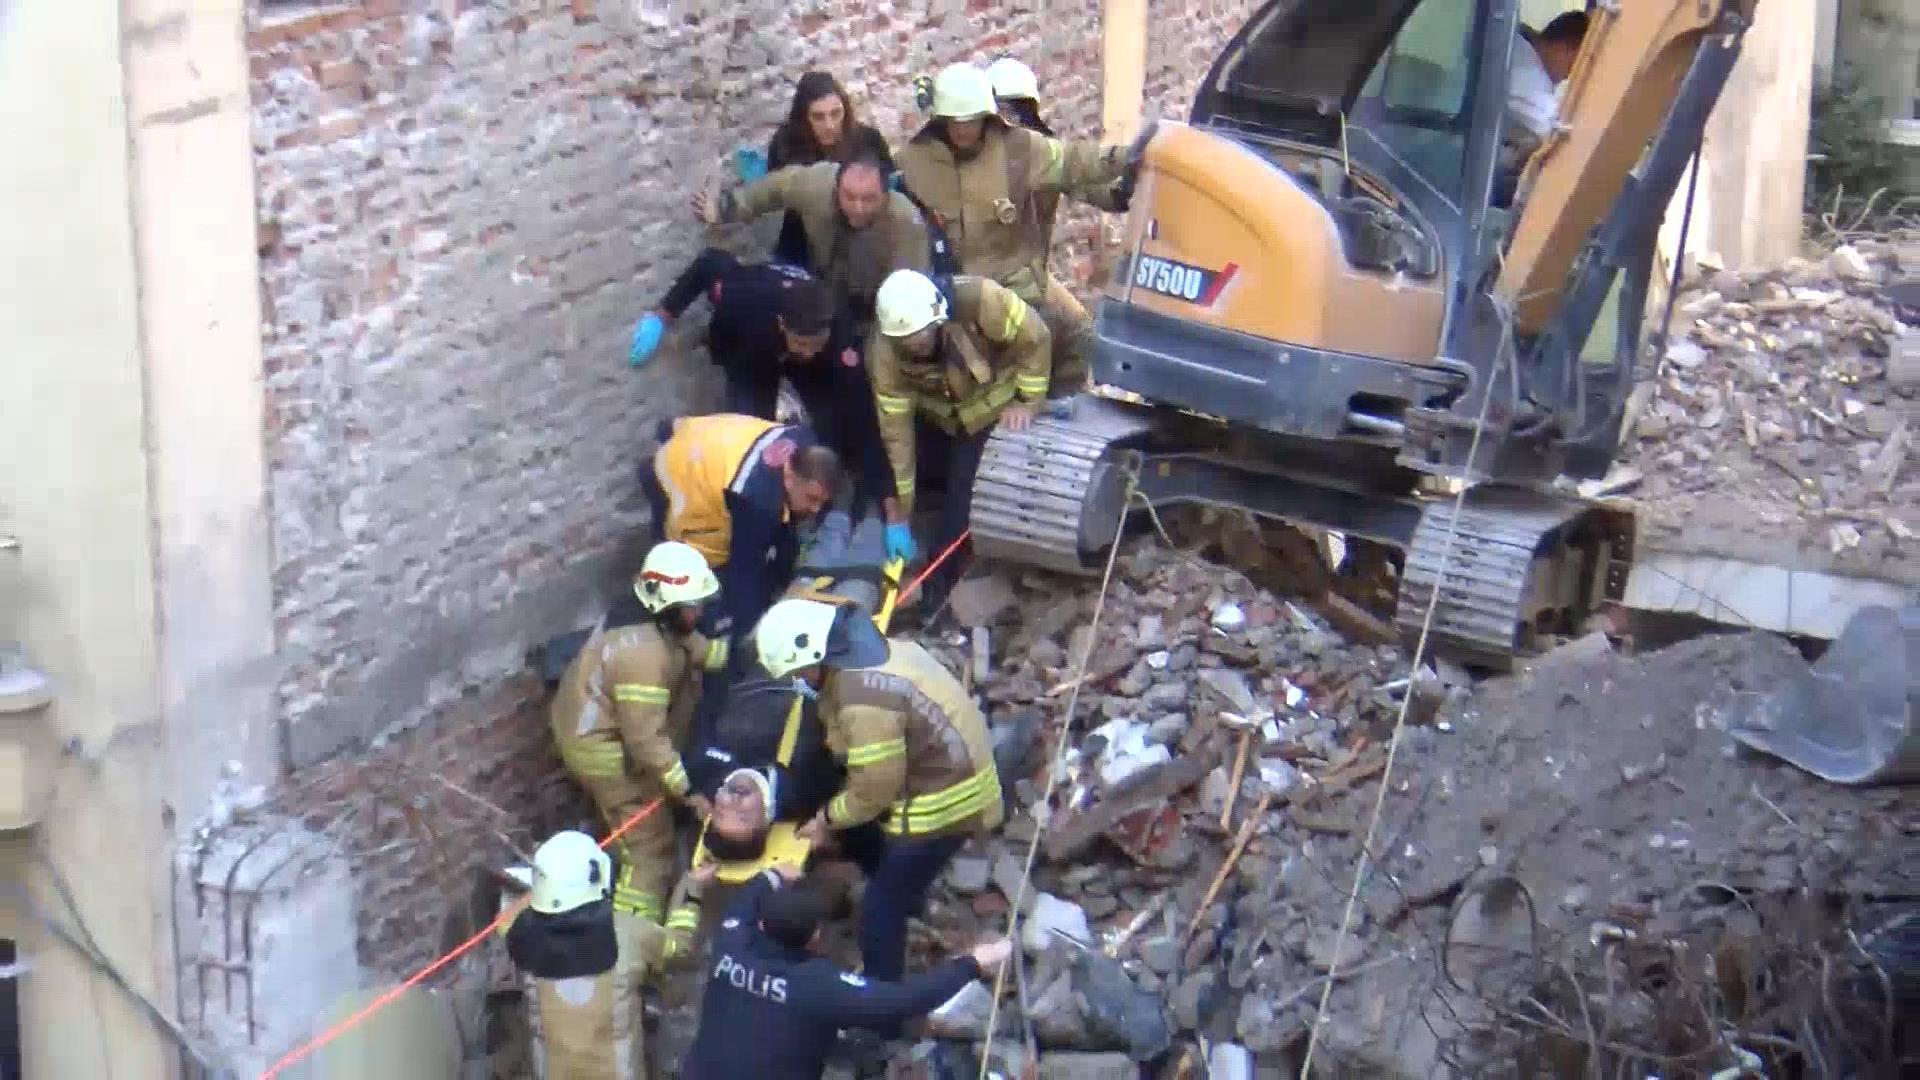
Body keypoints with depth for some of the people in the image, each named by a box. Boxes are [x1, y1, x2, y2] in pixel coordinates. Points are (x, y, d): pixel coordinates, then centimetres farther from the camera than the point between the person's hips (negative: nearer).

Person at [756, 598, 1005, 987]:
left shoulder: (864, 700, -31)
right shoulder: (869, 650, 1)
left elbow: (875, 788, -23)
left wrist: (829, 818, -6)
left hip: (943, 802, -10)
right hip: (952, 779, 10)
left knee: (881, 907, 3)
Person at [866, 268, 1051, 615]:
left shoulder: (978, 300, -40)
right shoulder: (884, 350, -31)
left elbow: (1035, 338, -22)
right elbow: (895, 430, -26)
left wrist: (1027, 401, -17)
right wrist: (899, 517, -23)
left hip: (991, 407, -3)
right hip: (937, 413, 3)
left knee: (964, 491, -12)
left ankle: (939, 588, -1)